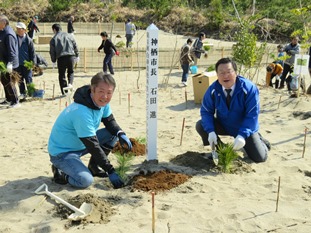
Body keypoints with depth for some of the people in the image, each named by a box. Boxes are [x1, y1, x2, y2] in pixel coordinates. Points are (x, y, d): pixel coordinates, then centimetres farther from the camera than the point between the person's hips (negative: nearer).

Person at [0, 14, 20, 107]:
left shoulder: (9, 34, -19)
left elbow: (11, 50, -24)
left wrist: (10, 63, -28)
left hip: (9, 63, -10)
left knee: (8, 82, -4)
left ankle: (15, 101, 5)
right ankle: (8, 99, 31)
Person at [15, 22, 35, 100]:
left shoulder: (28, 40, -6)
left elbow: (32, 52, -4)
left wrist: (32, 62, -9)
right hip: (18, 63, 4)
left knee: (28, 79, 4)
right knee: (20, 80, 10)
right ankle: (22, 93, 21)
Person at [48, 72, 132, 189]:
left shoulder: (102, 102, -7)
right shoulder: (82, 113, -32)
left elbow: (109, 120, 9)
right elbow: (93, 147, -28)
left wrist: (121, 134, -14)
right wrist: (111, 171, -23)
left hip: (80, 144, 9)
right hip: (61, 152, -9)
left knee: (113, 134, -1)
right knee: (85, 180, -28)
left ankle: (93, 167, 12)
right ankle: (60, 172, 2)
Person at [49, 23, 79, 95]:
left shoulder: (53, 39, 6)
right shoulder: (68, 35, 12)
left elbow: (52, 51, 5)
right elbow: (75, 46, 11)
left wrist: (53, 61, 14)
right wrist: (77, 56, 19)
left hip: (61, 58, -2)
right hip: (71, 57, 2)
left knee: (61, 75, 9)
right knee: (70, 72, 22)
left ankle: (64, 92, 9)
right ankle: (70, 83, -6)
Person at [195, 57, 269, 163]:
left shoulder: (249, 88, -26)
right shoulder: (213, 89, -18)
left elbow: (252, 115, -26)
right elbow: (206, 111, -13)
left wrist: (242, 136, -38)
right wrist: (210, 131, -30)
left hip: (245, 129, -2)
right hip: (223, 125, 2)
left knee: (260, 157, -11)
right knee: (201, 126, -21)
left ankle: (258, 139, 27)